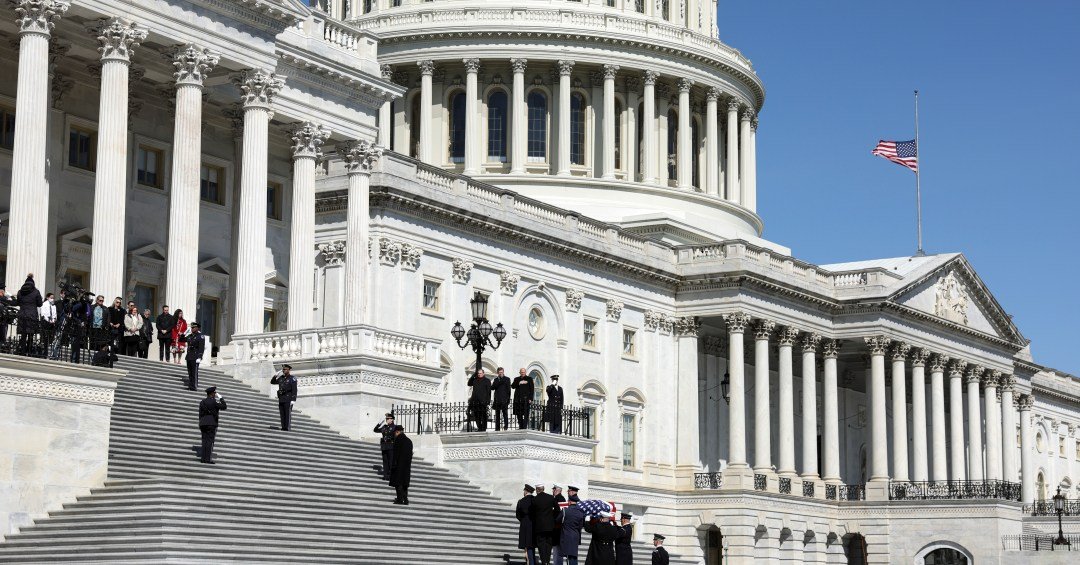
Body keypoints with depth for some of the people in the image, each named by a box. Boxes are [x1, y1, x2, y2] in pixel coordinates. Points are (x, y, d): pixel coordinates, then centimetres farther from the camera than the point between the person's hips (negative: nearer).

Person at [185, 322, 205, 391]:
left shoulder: (200, 337, -6)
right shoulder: (190, 336, 16)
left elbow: (201, 348, -13)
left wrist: (199, 357, -20)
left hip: (195, 358, -8)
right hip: (189, 357, 8)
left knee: (194, 372, -8)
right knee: (190, 372, 9)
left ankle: (195, 387, -7)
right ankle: (190, 386, 13)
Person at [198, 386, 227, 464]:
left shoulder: (202, 402, 14)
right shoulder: (214, 401, -6)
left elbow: (200, 414, 14)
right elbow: (223, 407, 0)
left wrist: (200, 424, 17)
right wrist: (221, 398, 10)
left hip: (203, 422, 6)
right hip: (211, 423, -6)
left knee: (204, 441, 5)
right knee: (210, 440, -8)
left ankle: (203, 458, 0)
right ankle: (208, 459, -14)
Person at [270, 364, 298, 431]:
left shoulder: (292, 378, -4)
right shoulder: (281, 378, 15)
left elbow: (294, 390, -10)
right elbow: (272, 382, 27)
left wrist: (293, 400, -18)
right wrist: (275, 375, 11)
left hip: (288, 399, -7)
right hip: (281, 398, 7)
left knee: (287, 413, -9)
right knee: (282, 414, 3)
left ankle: (287, 427, -11)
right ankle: (283, 427, 5)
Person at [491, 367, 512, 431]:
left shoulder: (507, 379, 5)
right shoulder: (496, 379, 15)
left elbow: (508, 389, 2)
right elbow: (492, 388, 3)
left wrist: (508, 399, -5)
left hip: (504, 399, -3)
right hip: (497, 399, 3)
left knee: (504, 412, -8)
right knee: (497, 413, 4)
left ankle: (506, 426, -7)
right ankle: (497, 427, 5)